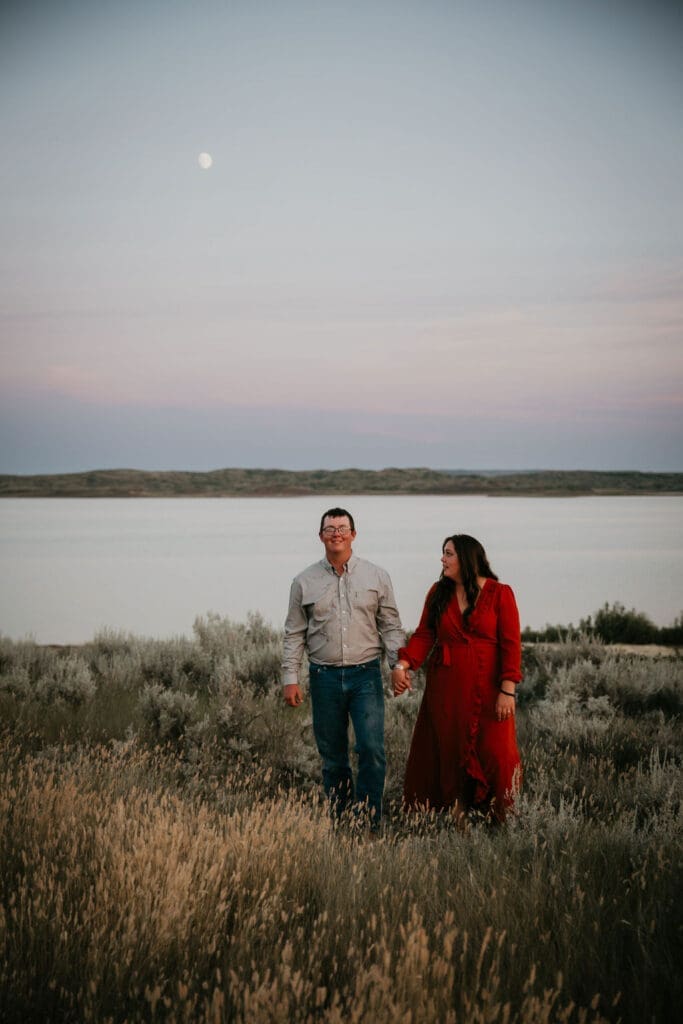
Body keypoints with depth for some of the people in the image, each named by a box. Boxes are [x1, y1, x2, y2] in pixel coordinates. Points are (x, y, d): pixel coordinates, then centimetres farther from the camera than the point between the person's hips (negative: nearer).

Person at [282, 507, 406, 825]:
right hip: (324, 677, 1)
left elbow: (391, 626, 6)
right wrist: (290, 678, 2)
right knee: (332, 757, 8)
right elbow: (294, 634, 8)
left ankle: (368, 821, 1)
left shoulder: (376, 577, 4)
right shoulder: (304, 581, 5)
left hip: (365, 674, -1)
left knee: (372, 749, -10)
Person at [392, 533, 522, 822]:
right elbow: (424, 635, 2)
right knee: (448, 750, 3)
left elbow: (511, 644, -7)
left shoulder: (499, 593, -3)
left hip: (486, 687, -3)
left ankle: (500, 819, 10)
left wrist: (507, 690, -14)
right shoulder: (439, 592, 8)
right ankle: (455, 814, 13)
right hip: (445, 686, 3)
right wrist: (402, 664, -14)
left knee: (493, 752, -4)